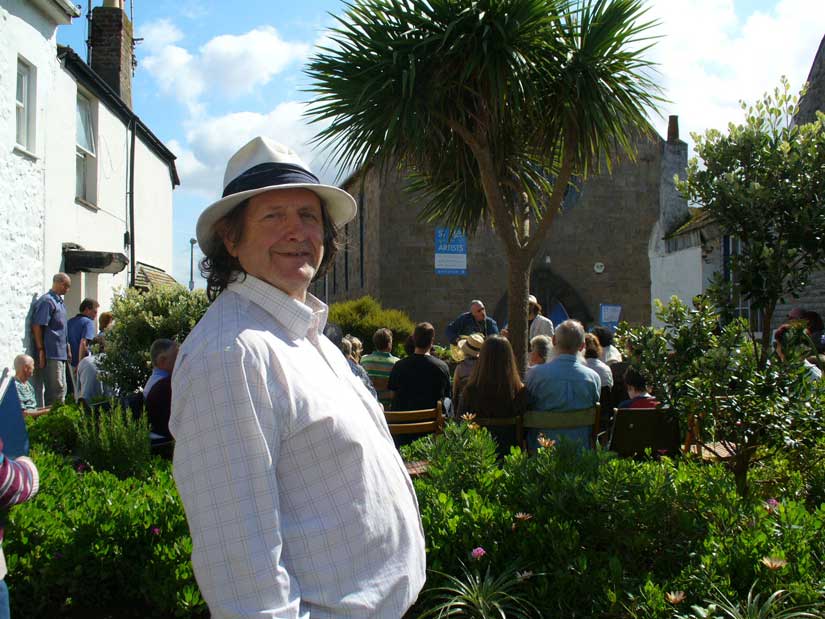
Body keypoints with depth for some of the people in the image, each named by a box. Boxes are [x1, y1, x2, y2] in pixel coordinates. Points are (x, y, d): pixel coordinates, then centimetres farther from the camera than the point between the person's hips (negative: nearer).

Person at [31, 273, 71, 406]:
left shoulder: (59, 301, 17)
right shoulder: (47, 301, -12)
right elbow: (37, 326, -16)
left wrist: (66, 347, 19)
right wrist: (41, 350, -18)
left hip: (60, 354, 9)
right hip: (51, 354, -9)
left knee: (61, 388, 13)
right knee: (55, 389, -8)